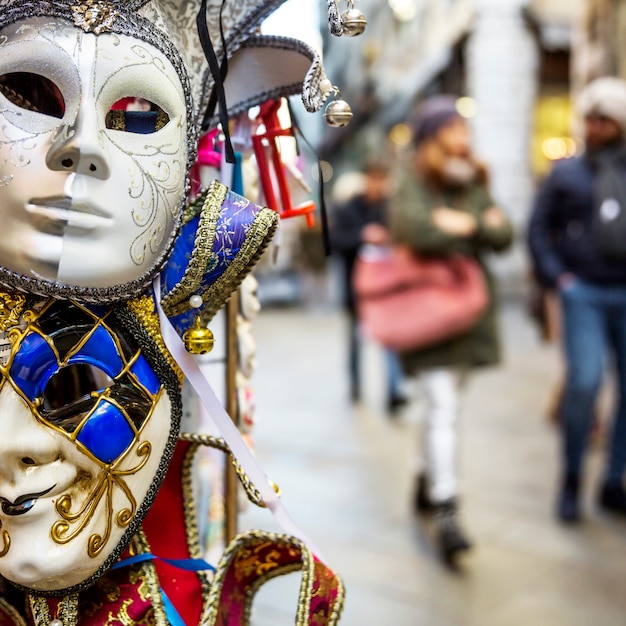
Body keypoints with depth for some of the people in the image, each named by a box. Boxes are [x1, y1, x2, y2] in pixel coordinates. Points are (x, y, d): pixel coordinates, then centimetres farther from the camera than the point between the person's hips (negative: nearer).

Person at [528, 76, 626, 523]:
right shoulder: (566, 173, 9)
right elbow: (538, 229, 9)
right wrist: (556, 276, -2)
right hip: (583, 293, -2)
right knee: (584, 381, -14)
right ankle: (571, 479, 4)